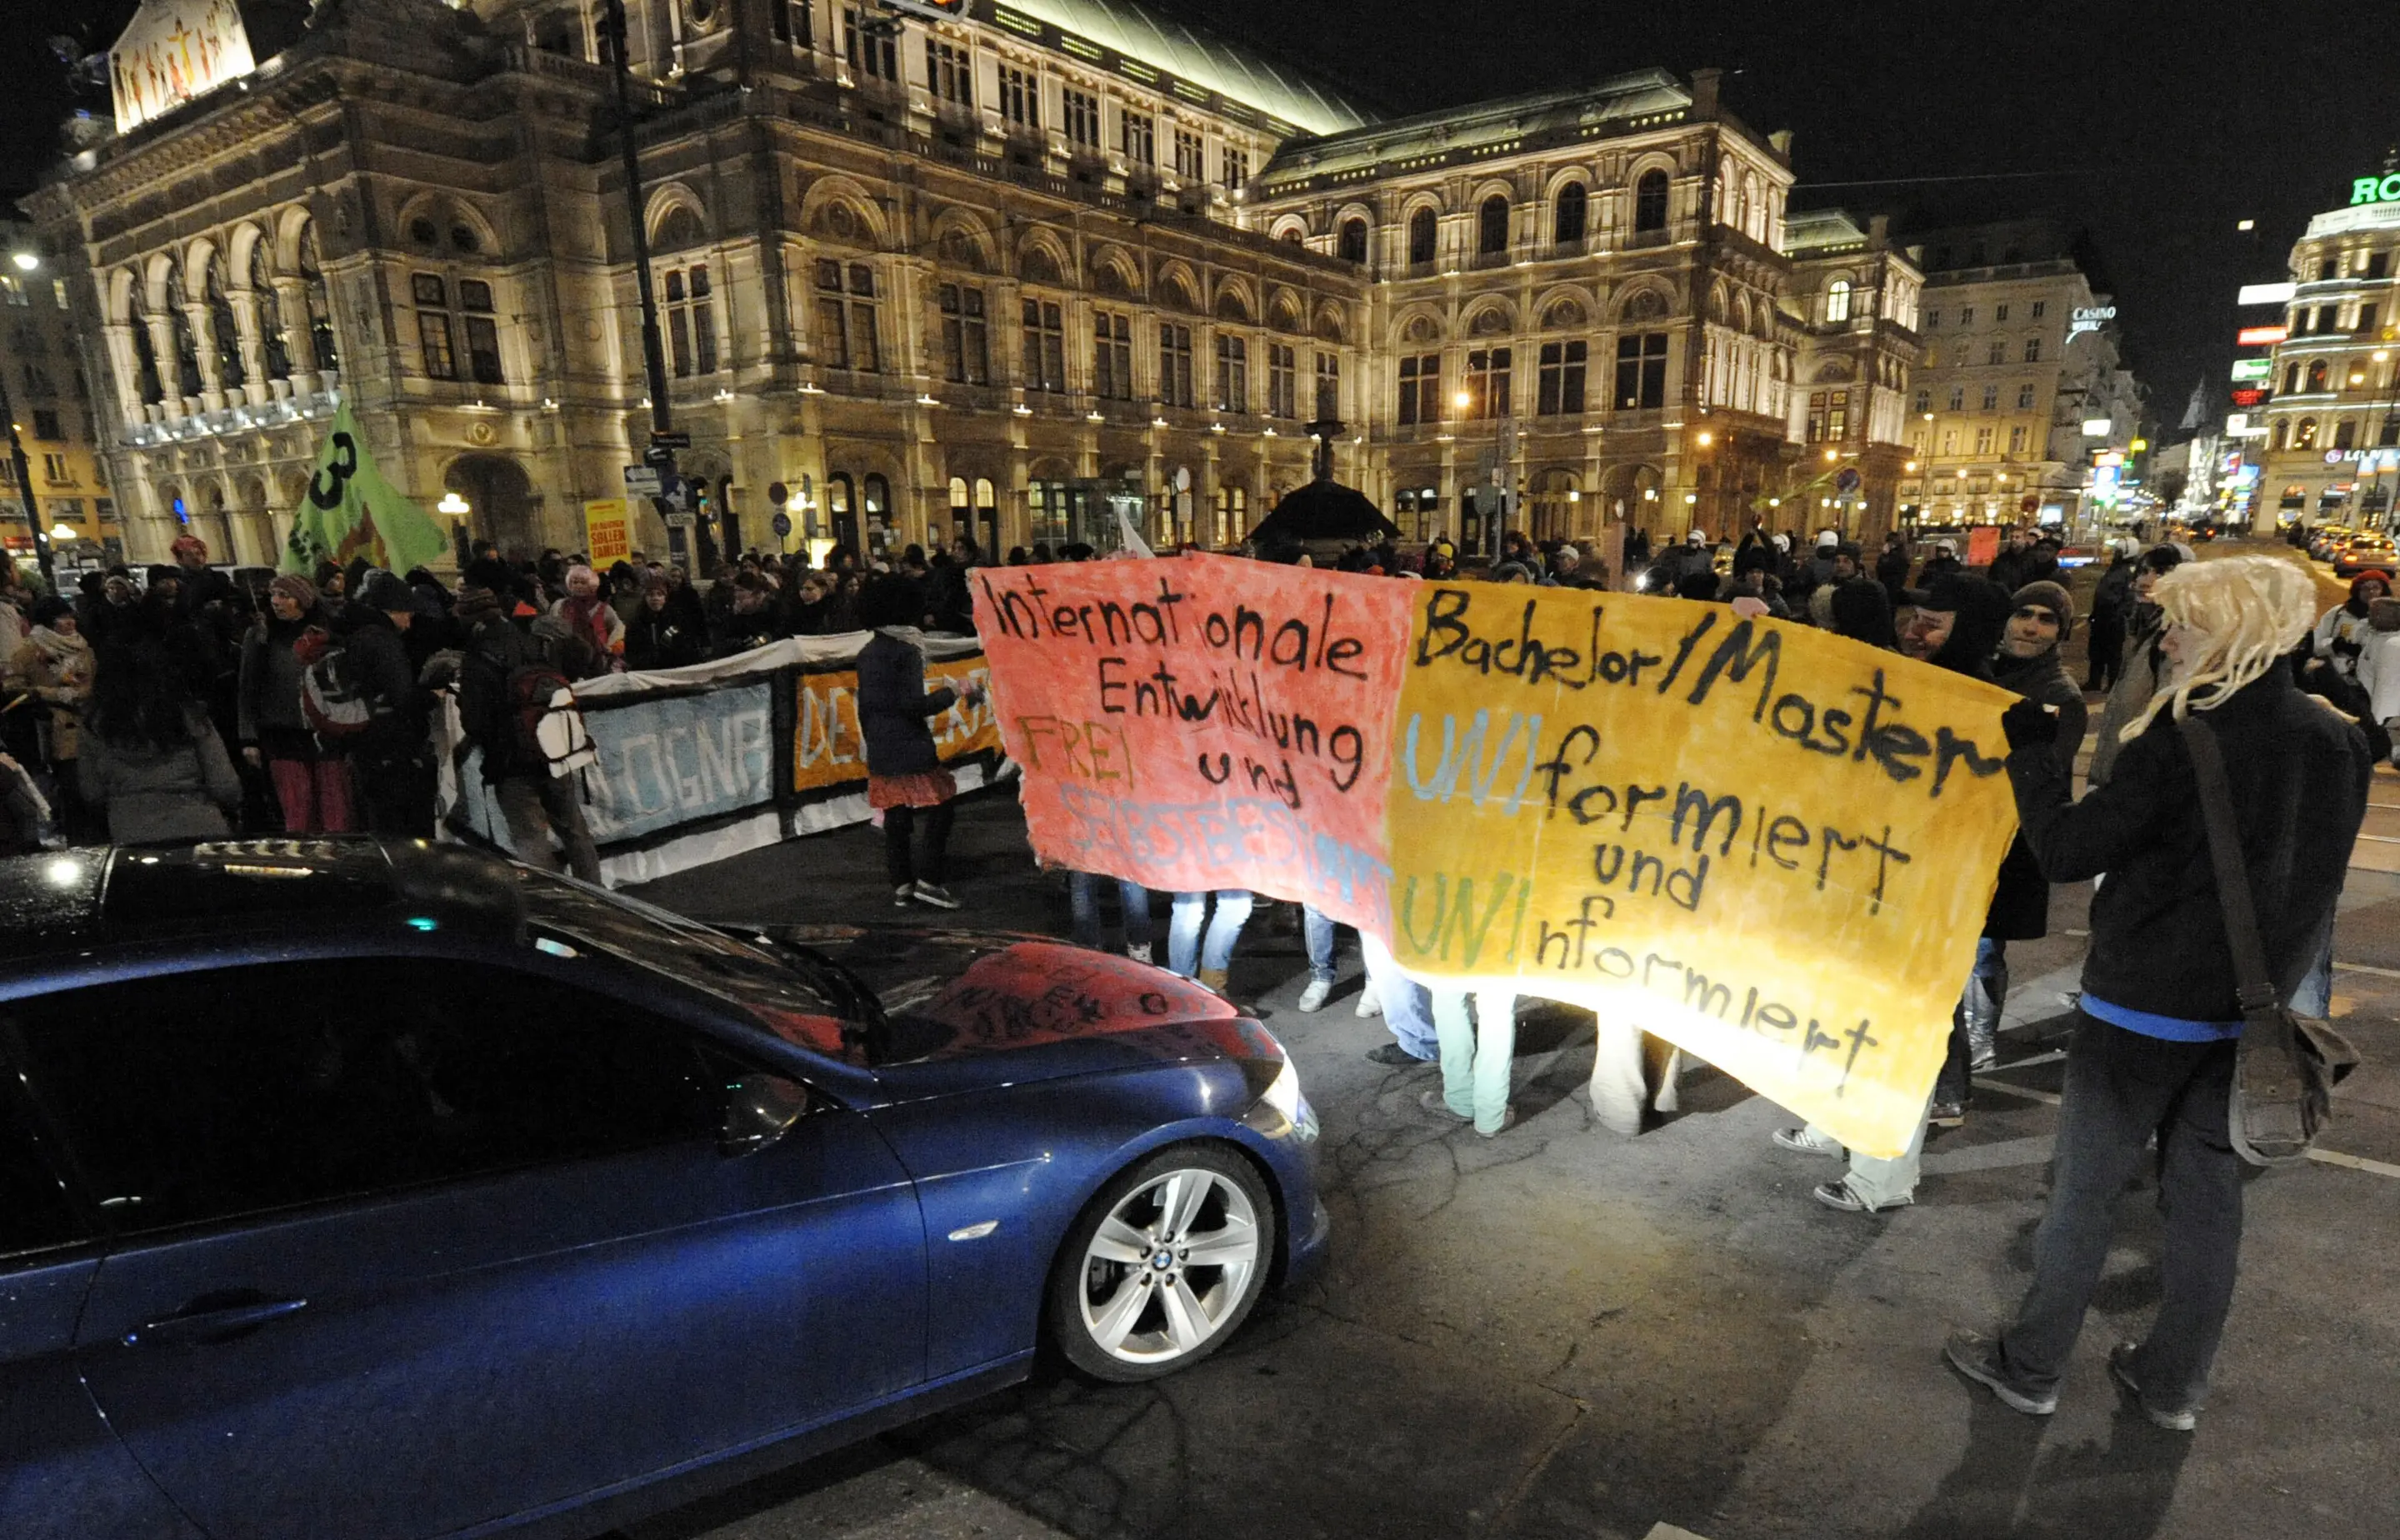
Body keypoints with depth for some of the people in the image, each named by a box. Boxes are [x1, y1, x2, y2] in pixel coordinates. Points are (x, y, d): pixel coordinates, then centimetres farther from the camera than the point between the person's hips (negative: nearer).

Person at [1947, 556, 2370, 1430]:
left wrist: (2031, 752, -9)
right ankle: (2173, 1386, 29)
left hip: (2143, 1003, -6)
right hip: (2251, 1007, 6)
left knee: (2085, 1190, 6)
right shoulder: (2340, 741, 2)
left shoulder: (2182, 737, -20)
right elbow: (2303, 873, 13)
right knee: (2209, 1196, 15)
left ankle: (2031, 1367, 20)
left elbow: (2067, 851, -19)